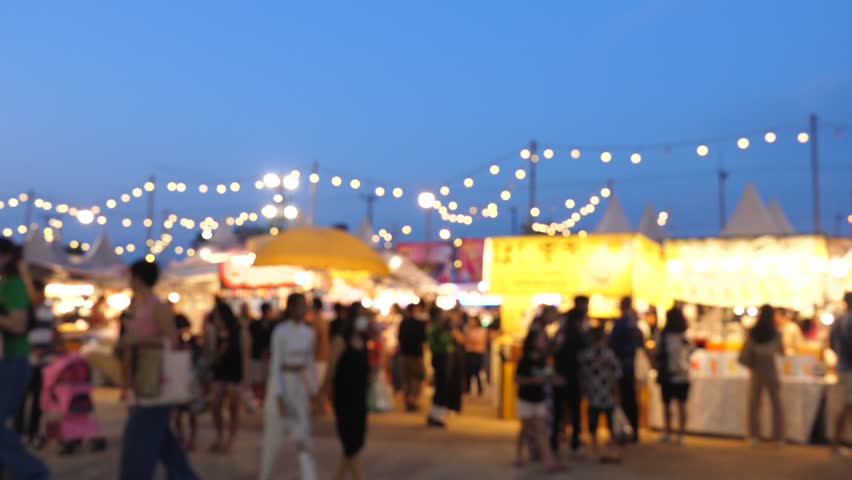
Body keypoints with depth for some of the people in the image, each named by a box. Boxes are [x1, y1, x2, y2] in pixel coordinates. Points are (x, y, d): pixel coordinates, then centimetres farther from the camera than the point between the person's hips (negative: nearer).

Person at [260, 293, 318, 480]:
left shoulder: (309, 332, 4)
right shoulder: (281, 331, -13)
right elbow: (276, 363, -14)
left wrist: (313, 390, 11)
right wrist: (278, 395, -17)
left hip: (300, 385, 4)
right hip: (281, 383, -4)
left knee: (304, 436, 0)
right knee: (274, 436, 8)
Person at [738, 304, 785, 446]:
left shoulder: (752, 333, -6)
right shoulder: (776, 334, -9)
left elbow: (745, 354, -4)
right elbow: (781, 352, 6)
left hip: (756, 371, 1)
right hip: (771, 371, -1)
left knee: (754, 404, 9)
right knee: (776, 404, 8)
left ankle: (753, 435, 9)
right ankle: (778, 436, 9)